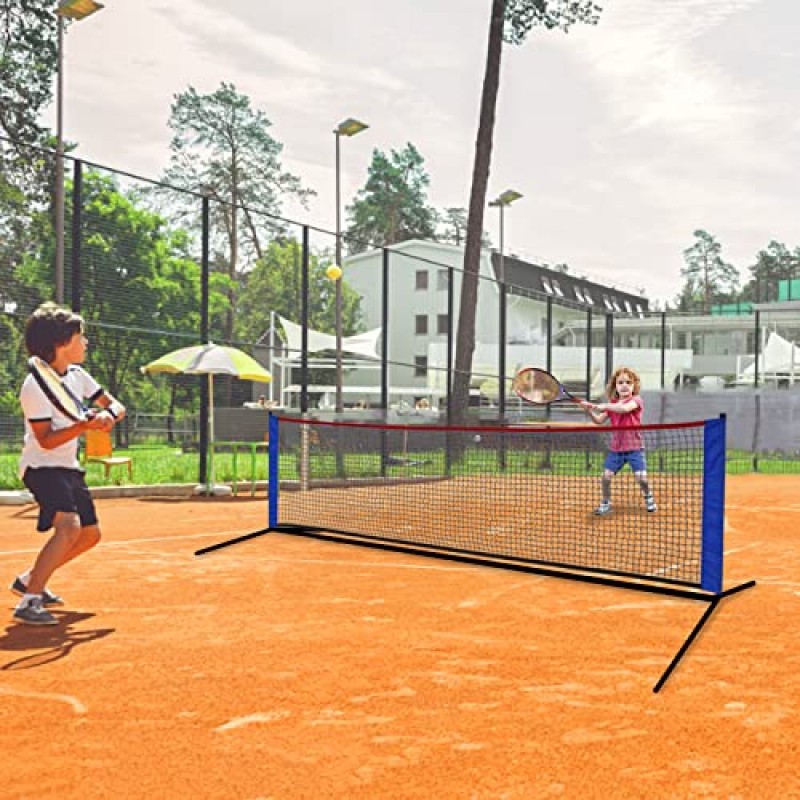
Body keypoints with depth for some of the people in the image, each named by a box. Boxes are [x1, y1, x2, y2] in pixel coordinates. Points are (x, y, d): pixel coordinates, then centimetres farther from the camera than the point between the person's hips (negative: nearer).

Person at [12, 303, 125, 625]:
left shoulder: (77, 375, 4)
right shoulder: (35, 386, -19)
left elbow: (115, 406, 7)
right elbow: (47, 441, -23)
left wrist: (108, 414, -16)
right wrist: (85, 426, -36)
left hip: (68, 467, 9)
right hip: (42, 466, -9)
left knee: (90, 534, 13)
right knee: (69, 526, -29)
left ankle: (29, 580, 28)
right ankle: (29, 602, -24)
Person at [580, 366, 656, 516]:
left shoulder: (636, 400, -7)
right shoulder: (612, 405, 9)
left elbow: (625, 408, -29)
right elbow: (599, 421, 4)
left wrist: (603, 406, -28)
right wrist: (589, 410, -13)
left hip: (634, 447, -4)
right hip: (616, 448, 4)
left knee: (641, 478, -9)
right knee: (606, 476, -6)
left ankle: (649, 499, 20)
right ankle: (605, 503, 12)